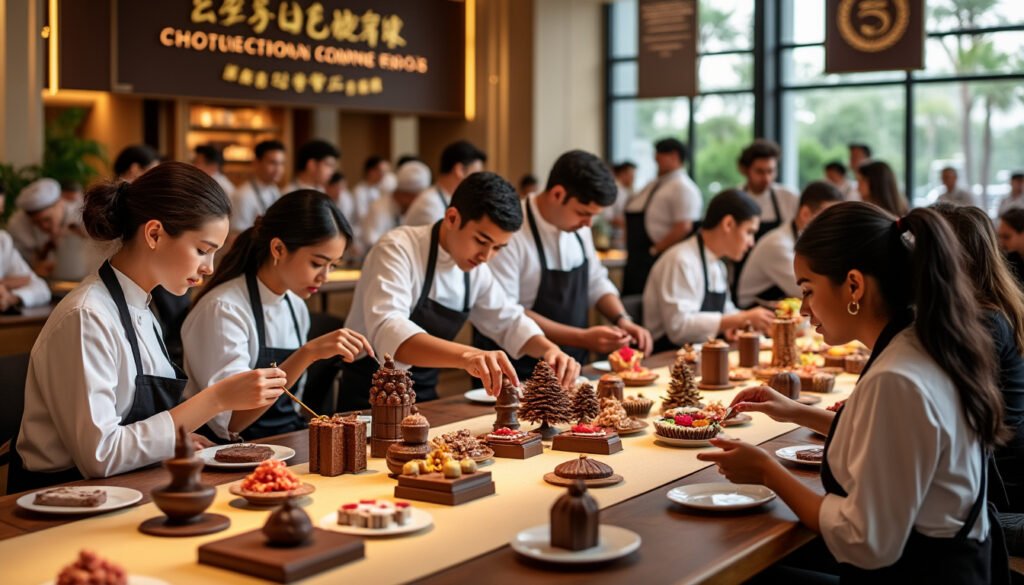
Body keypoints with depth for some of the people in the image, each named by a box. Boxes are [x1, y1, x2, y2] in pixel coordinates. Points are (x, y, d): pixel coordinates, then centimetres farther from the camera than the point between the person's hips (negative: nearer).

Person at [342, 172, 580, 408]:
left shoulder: (475, 267, 2)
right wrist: (467, 355, -48)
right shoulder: (398, 250, -18)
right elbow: (387, 332, -33)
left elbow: (508, 320, 16)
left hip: (423, 399, 7)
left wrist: (549, 349, -5)